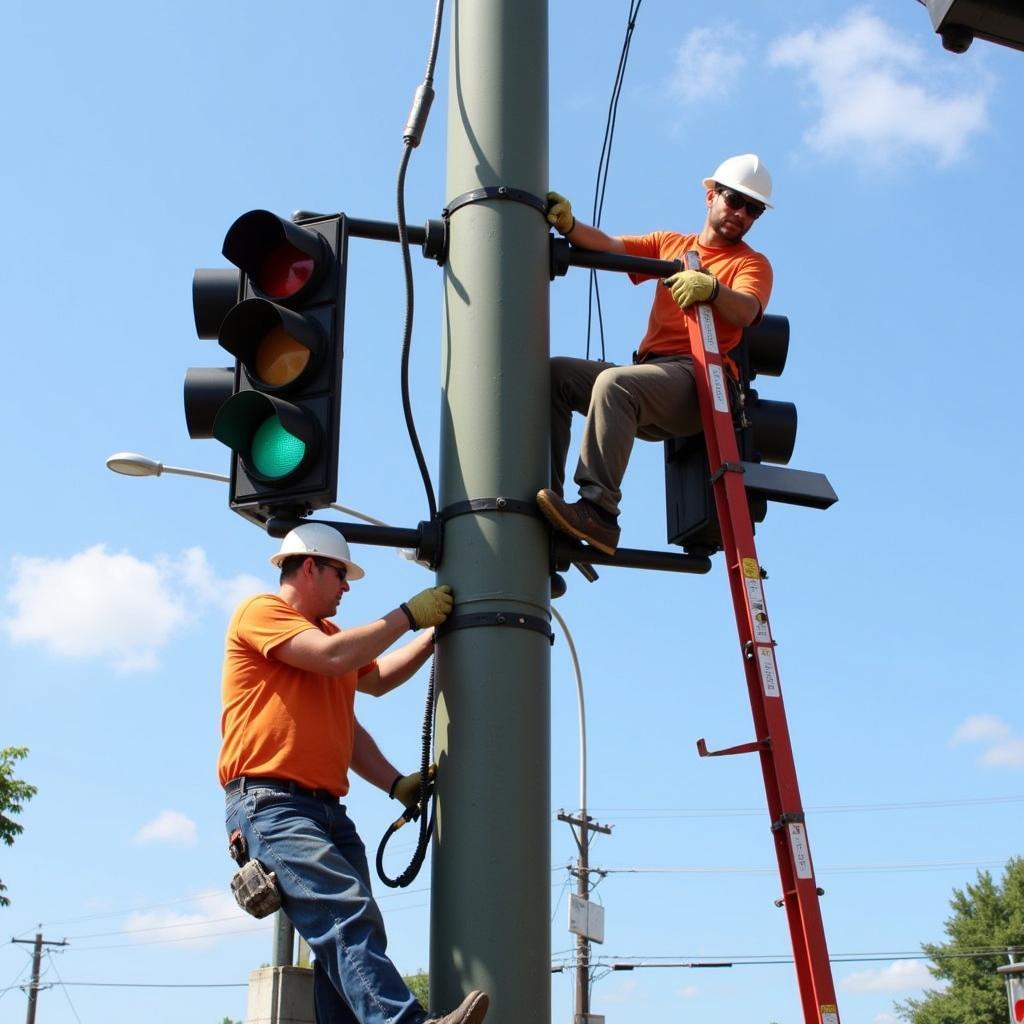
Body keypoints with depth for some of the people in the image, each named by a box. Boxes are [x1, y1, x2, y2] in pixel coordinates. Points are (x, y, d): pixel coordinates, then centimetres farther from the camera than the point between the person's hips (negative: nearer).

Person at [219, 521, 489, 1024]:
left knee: (345, 940, -4)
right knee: (349, 912, -27)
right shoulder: (260, 611, 2)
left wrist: (433, 633, 22)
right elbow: (333, 657, -11)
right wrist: (407, 615, -2)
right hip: (270, 804, -9)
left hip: (327, 809, 9)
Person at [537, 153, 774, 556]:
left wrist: (713, 289, -32)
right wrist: (568, 225, -10)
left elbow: (745, 312, -11)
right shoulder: (669, 244, 26)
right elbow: (609, 246, 10)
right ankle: (545, 492, -19)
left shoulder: (752, 264, 11)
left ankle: (598, 513, -43)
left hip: (696, 381, -6)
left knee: (614, 382, -33)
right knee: (556, 373, -10)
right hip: (647, 377, 6)